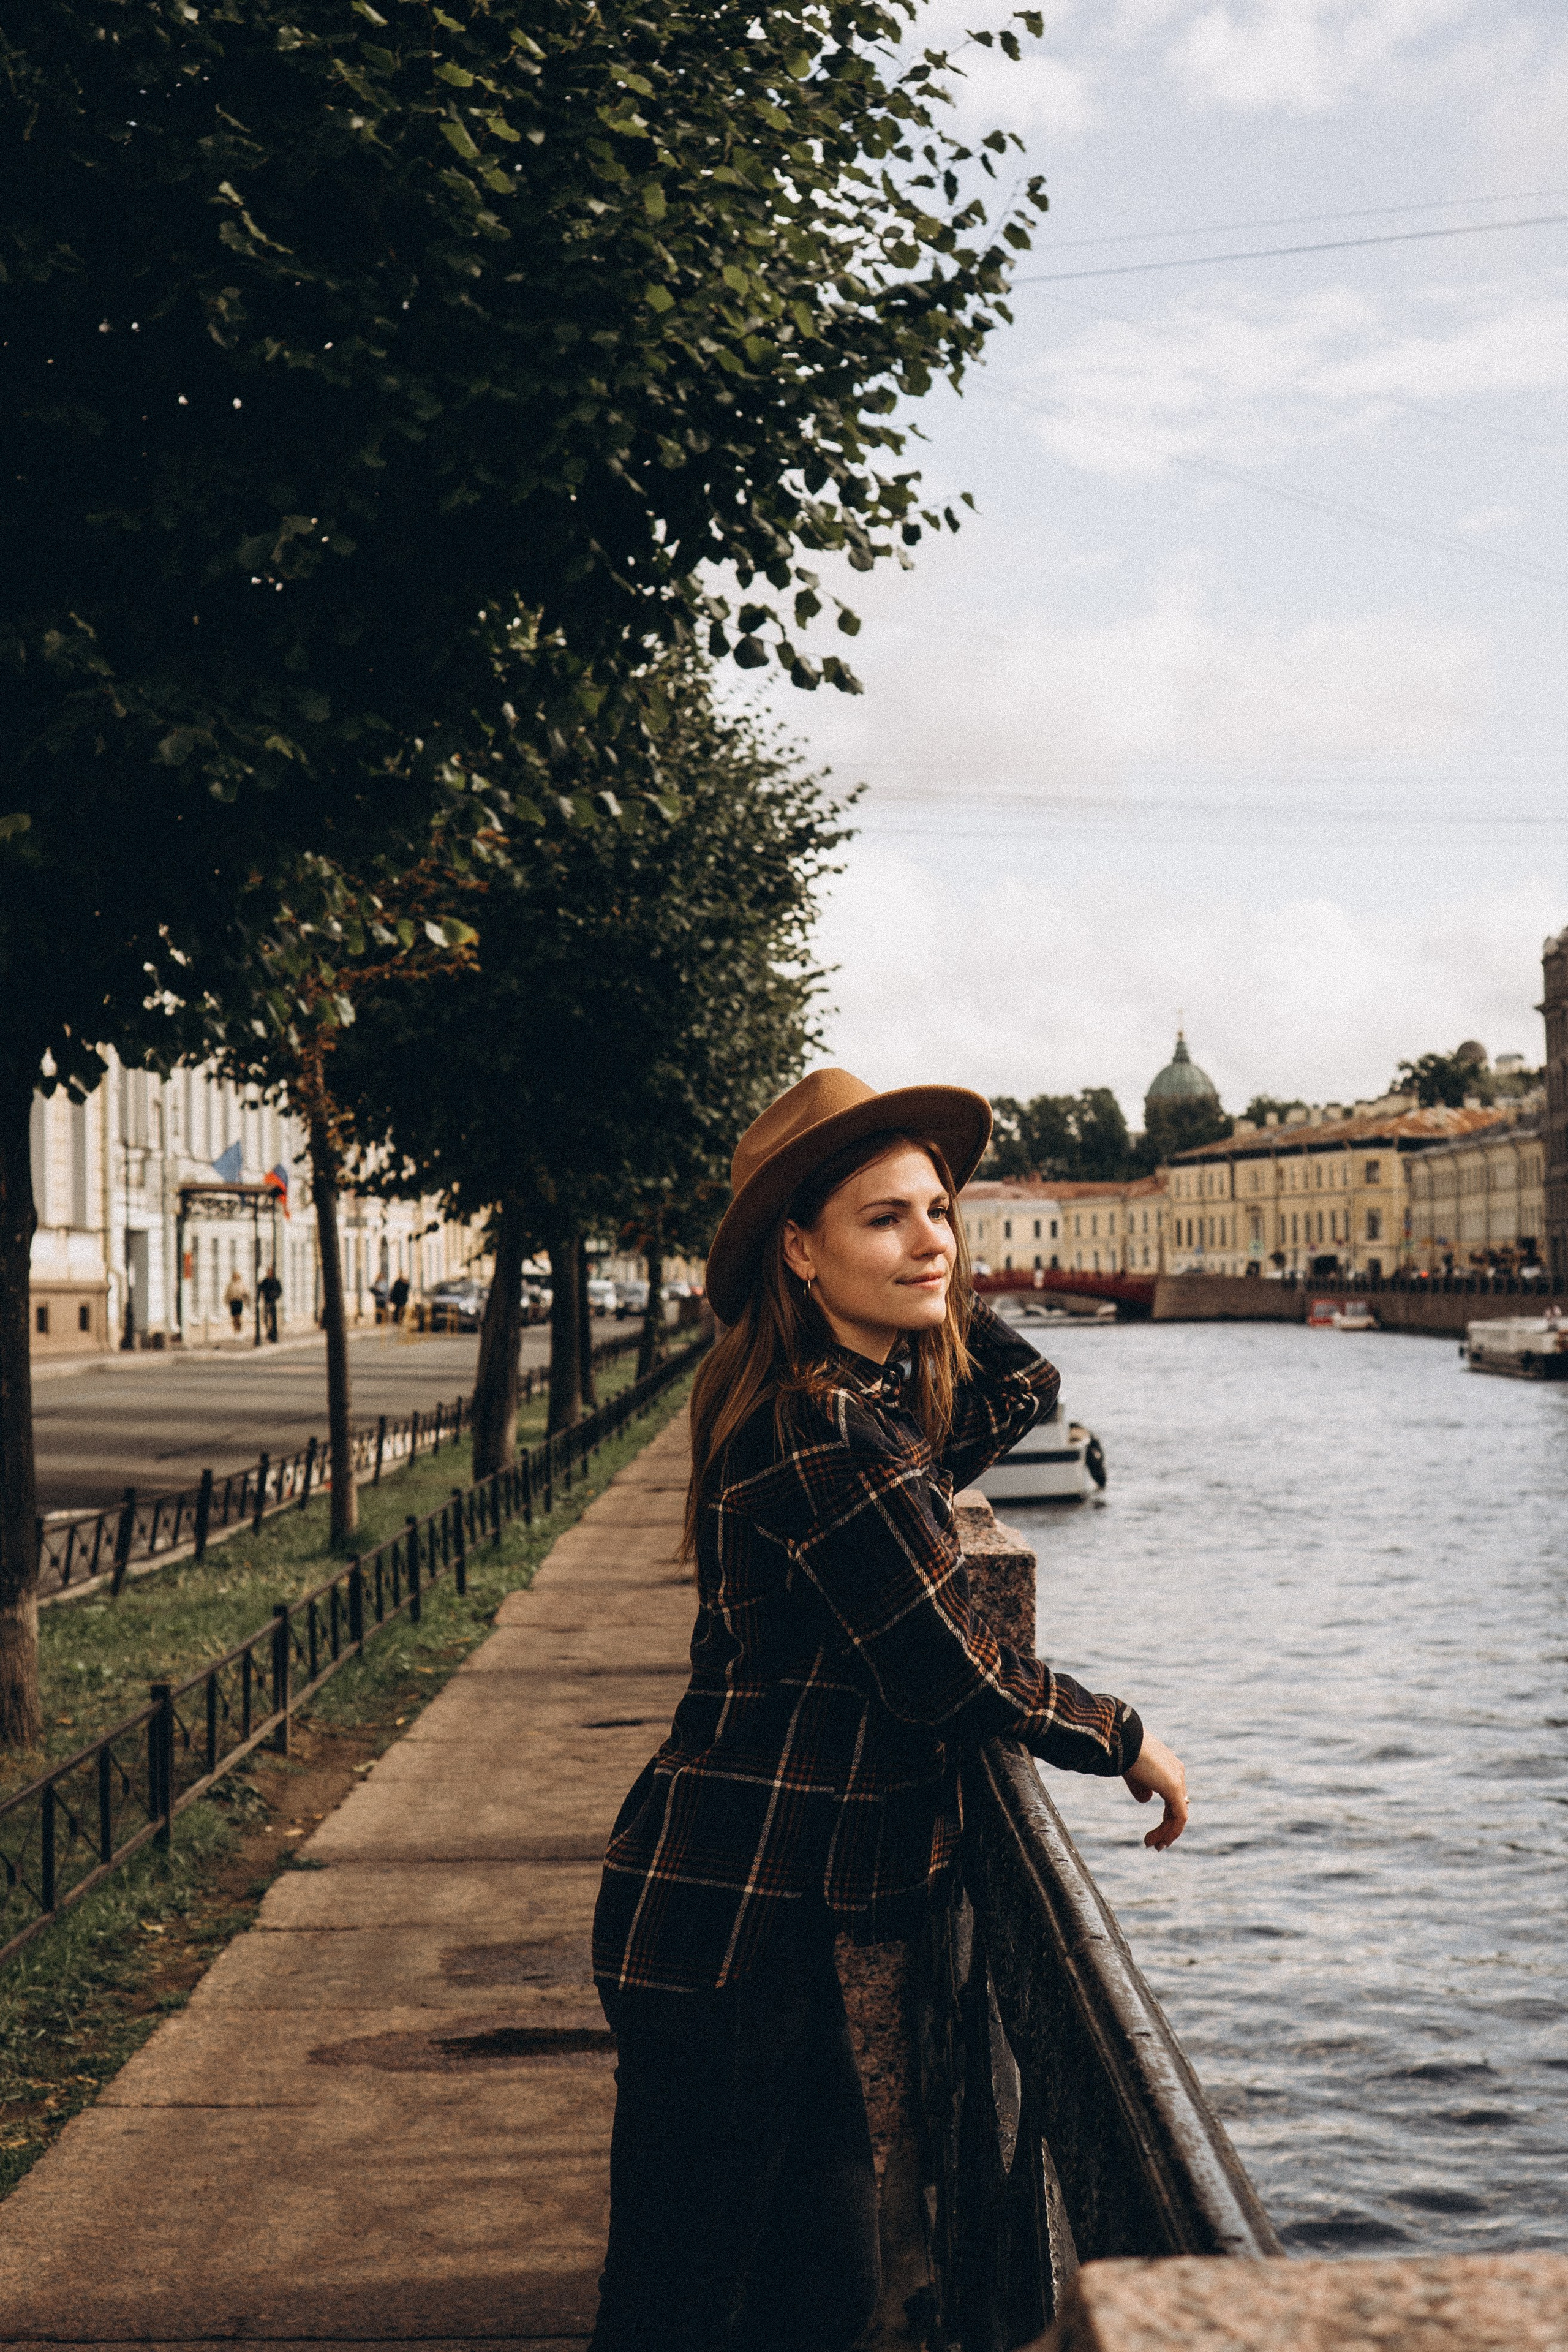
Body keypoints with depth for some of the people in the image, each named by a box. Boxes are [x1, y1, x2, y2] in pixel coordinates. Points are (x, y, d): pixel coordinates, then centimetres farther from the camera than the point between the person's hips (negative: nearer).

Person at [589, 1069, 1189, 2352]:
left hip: (765, 1907, 10)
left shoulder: (882, 1398, 11)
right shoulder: (825, 1432, -19)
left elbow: (1023, 1391, 28)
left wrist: (940, 1289, 13)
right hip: (723, 1918, -10)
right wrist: (1127, 1740, 1)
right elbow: (953, 1675, -15)